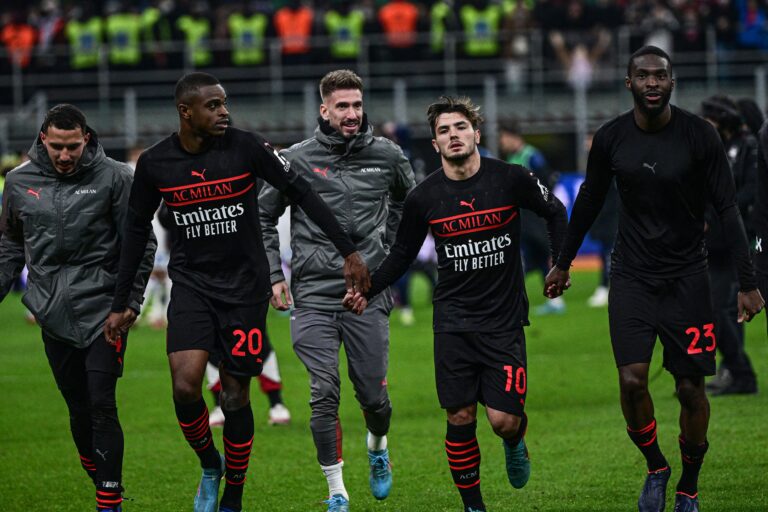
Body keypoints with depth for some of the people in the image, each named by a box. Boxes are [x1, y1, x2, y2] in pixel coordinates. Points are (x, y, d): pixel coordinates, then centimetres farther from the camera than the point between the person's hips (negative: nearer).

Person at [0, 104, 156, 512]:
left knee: (101, 407, -10)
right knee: (78, 409, 7)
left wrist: (132, 302, -7)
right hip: (53, 316, 4)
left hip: (103, 311, -4)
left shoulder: (114, 177, -4)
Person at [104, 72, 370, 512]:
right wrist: (120, 305, 10)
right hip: (191, 284, 1)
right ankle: (210, 465, 10)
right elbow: (137, 231, 8)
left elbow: (301, 193, -5)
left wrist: (349, 251, -8)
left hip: (245, 285, -1)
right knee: (186, 385, -18)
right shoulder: (155, 163, -3)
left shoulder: (247, 148, -10)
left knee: (236, 398, 2)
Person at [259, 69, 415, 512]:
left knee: (373, 395, 5)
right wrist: (274, 274, 3)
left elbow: (410, 201, 24)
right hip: (314, 296, -1)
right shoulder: (297, 159, 0)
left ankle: (378, 448, 39)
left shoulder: (387, 155, 3)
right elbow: (264, 216, 10)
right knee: (324, 395, -8)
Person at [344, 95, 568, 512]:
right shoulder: (423, 197, -3)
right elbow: (402, 254, 10)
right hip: (453, 321, 1)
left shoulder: (510, 179, -7)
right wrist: (368, 290, -3)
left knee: (503, 419, -9)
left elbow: (554, 212, 10)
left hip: (504, 319, -1)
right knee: (460, 418, -1)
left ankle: (514, 442, 29)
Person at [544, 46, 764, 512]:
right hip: (632, 275, 1)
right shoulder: (610, 138, -4)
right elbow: (590, 201, 12)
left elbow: (728, 208, -8)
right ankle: (655, 468, 14)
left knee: (691, 388, 0)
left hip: (688, 276, -1)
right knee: (632, 381, -12)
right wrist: (564, 263, 18)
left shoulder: (700, 135, -11)